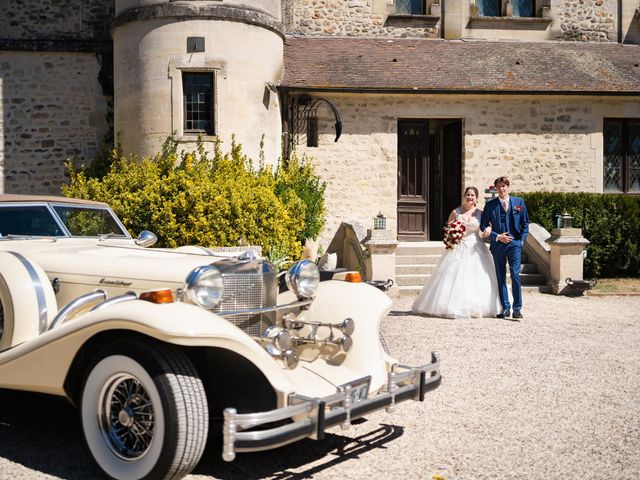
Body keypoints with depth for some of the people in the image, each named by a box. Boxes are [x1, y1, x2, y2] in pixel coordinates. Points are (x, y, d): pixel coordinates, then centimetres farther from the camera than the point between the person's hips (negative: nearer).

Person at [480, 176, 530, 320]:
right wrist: (497, 236, -7)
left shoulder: (519, 202, 6)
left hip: (514, 243, -1)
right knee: (500, 278, 5)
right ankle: (505, 308, 12)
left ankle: (517, 309, -2)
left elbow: (525, 223, 11)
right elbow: (483, 225, 4)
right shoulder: (490, 205, 4)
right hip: (497, 245, 1)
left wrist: (522, 240, 0)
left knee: (515, 275, -9)